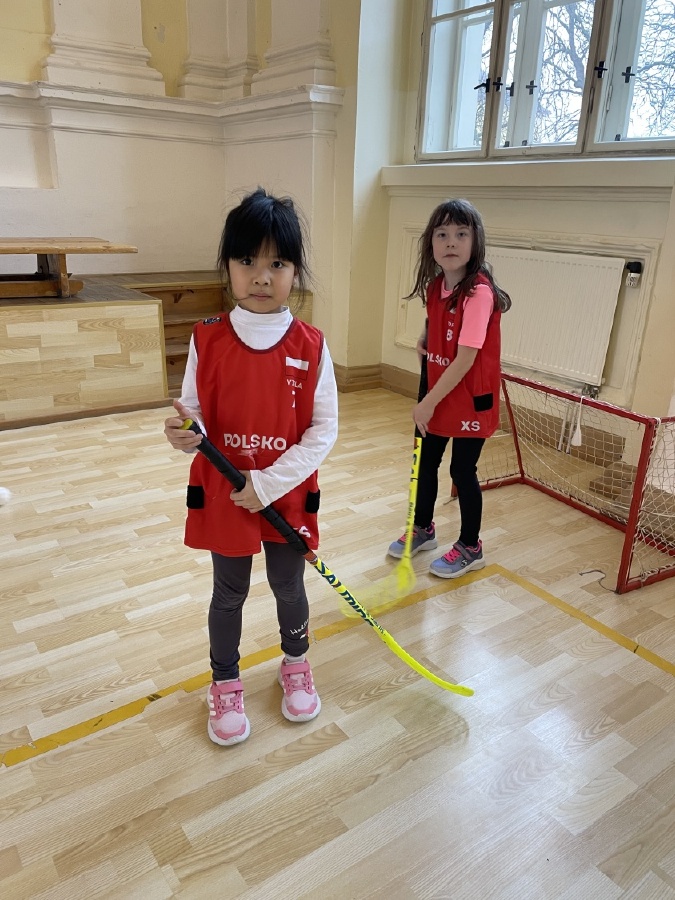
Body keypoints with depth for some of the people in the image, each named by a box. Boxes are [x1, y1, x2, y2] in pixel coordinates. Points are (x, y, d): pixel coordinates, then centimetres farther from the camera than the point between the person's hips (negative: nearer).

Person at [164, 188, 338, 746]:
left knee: (289, 588, 19)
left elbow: (324, 430, -10)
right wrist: (185, 434, -26)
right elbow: (195, 414, -2)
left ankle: (296, 665, 48)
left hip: (287, 496, 0)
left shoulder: (311, 346, -10)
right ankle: (226, 685, 41)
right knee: (228, 594, 17)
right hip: (220, 495, 0)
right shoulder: (207, 341, -8)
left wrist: (269, 484, -16)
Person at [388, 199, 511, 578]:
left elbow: (465, 359, -24)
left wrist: (430, 401, -19)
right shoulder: (435, 285, 0)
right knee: (425, 462, 18)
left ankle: (470, 548, 27)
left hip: (469, 400, -7)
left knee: (462, 471, 5)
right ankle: (423, 529, 40)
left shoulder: (478, 292, -23)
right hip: (436, 396, 8)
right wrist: (425, 341, 0)